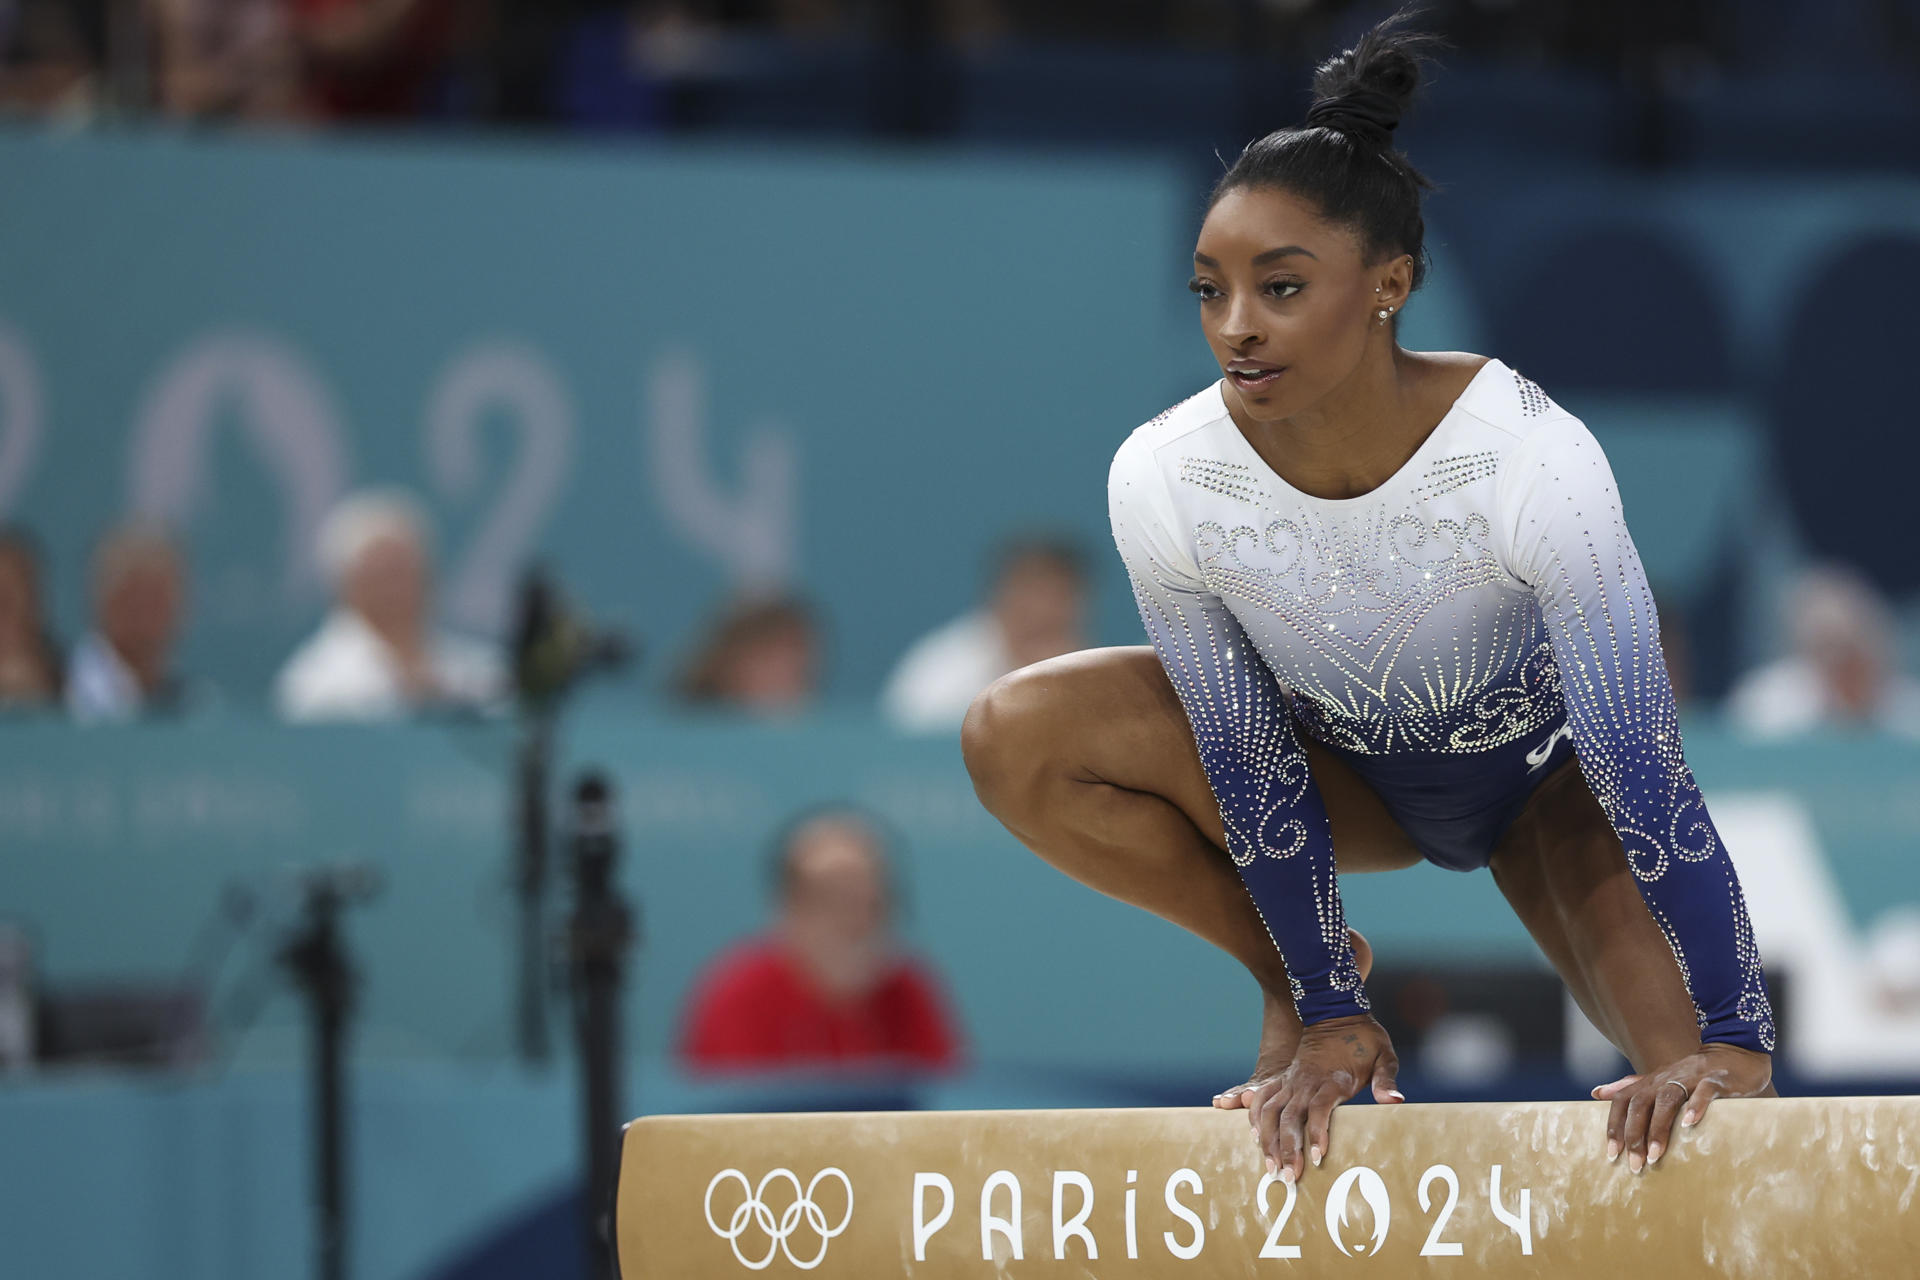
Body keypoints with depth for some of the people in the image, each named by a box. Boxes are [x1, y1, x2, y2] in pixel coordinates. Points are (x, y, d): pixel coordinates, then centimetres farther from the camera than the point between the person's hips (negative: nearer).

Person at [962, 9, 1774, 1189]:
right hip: (1347, 771, 3)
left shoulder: (1529, 455, -36)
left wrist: (1731, 1044, -32)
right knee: (1016, 737, -23)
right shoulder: (1164, 479, -28)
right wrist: (1328, 1011, -15)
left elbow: (1641, 764, -33)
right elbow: (1251, 770, -17)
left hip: (1547, 768, -3)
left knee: (1703, 1110, -25)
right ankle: (1299, 976, -3)